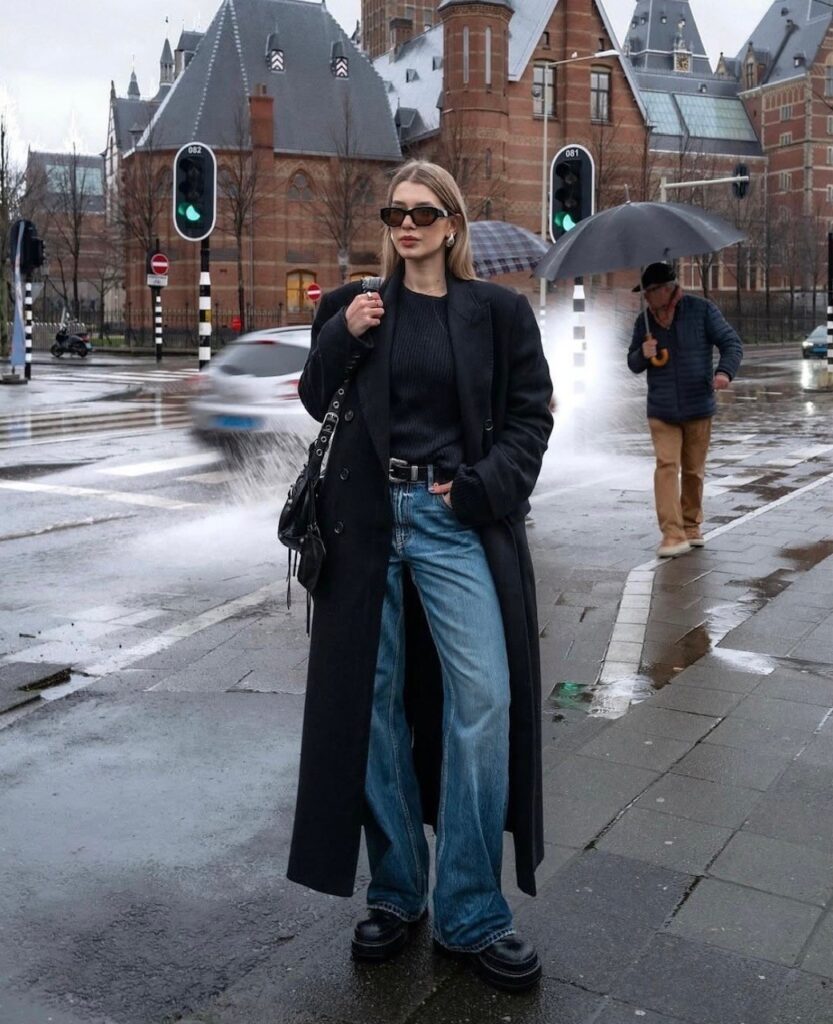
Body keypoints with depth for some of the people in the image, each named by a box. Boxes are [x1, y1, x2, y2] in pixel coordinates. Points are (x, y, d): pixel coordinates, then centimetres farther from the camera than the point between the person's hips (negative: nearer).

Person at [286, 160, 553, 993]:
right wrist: (341, 339, -6)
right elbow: (315, 404, 11)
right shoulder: (353, 305, 10)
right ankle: (395, 892, 23)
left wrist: (480, 487, -9)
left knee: (483, 701, -9)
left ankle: (470, 914, 7)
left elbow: (530, 416, 4)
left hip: (456, 520, -2)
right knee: (372, 700, 6)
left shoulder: (497, 312, 4)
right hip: (367, 519, 2)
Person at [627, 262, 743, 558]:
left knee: (694, 470, 8)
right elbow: (633, 364, 14)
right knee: (667, 466, -11)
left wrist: (725, 371, -24)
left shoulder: (702, 310, -4)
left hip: (698, 408, -1)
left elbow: (731, 343, -4)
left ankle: (691, 526, 24)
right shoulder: (644, 320, 5)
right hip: (661, 411, 1)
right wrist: (643, 355, -10)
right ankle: (673, 534, -14)